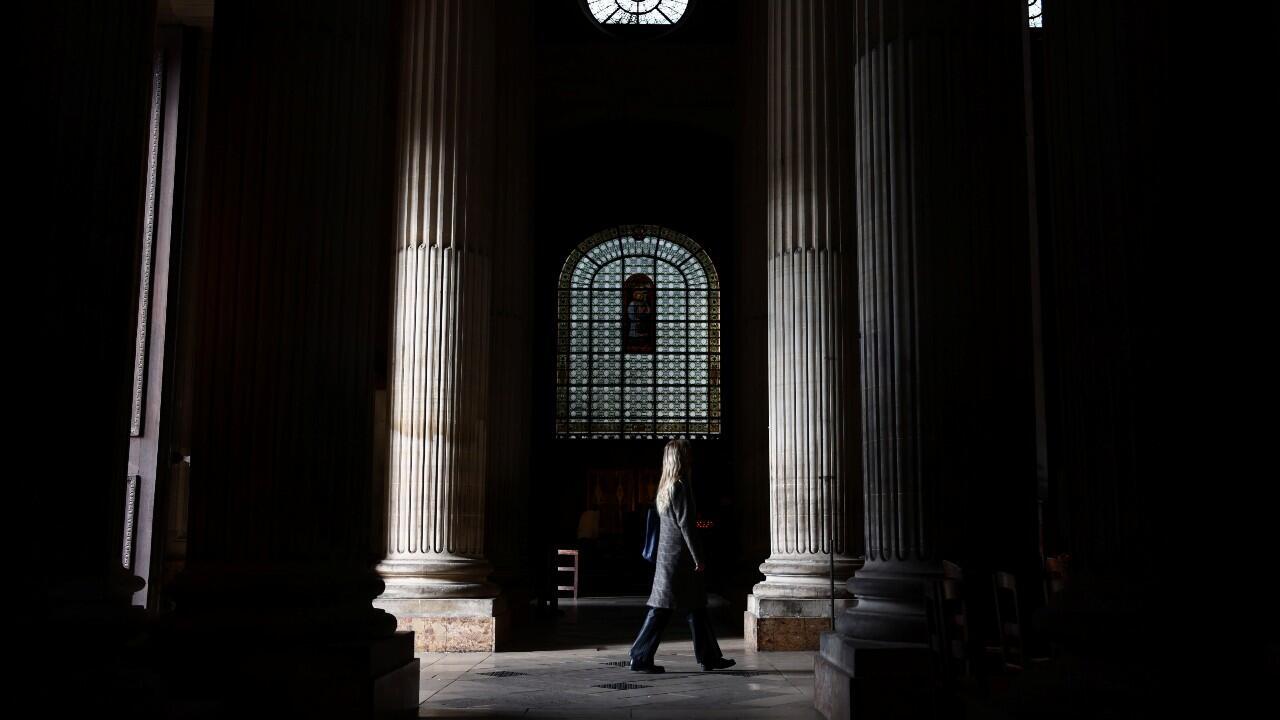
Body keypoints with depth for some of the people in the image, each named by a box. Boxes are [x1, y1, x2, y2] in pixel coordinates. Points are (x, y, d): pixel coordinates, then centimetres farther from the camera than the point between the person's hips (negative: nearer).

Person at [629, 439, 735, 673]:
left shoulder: (665, 486, 14)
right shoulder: (680, 486, -14)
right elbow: (685, 524, -18)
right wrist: (699, 558, -14)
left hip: (667, 553, 10)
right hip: (679, 555, -9)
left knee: (697, 606, 12)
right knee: (662, 607, -4)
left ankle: (710, 657, 16)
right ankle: (640, 658, 0)